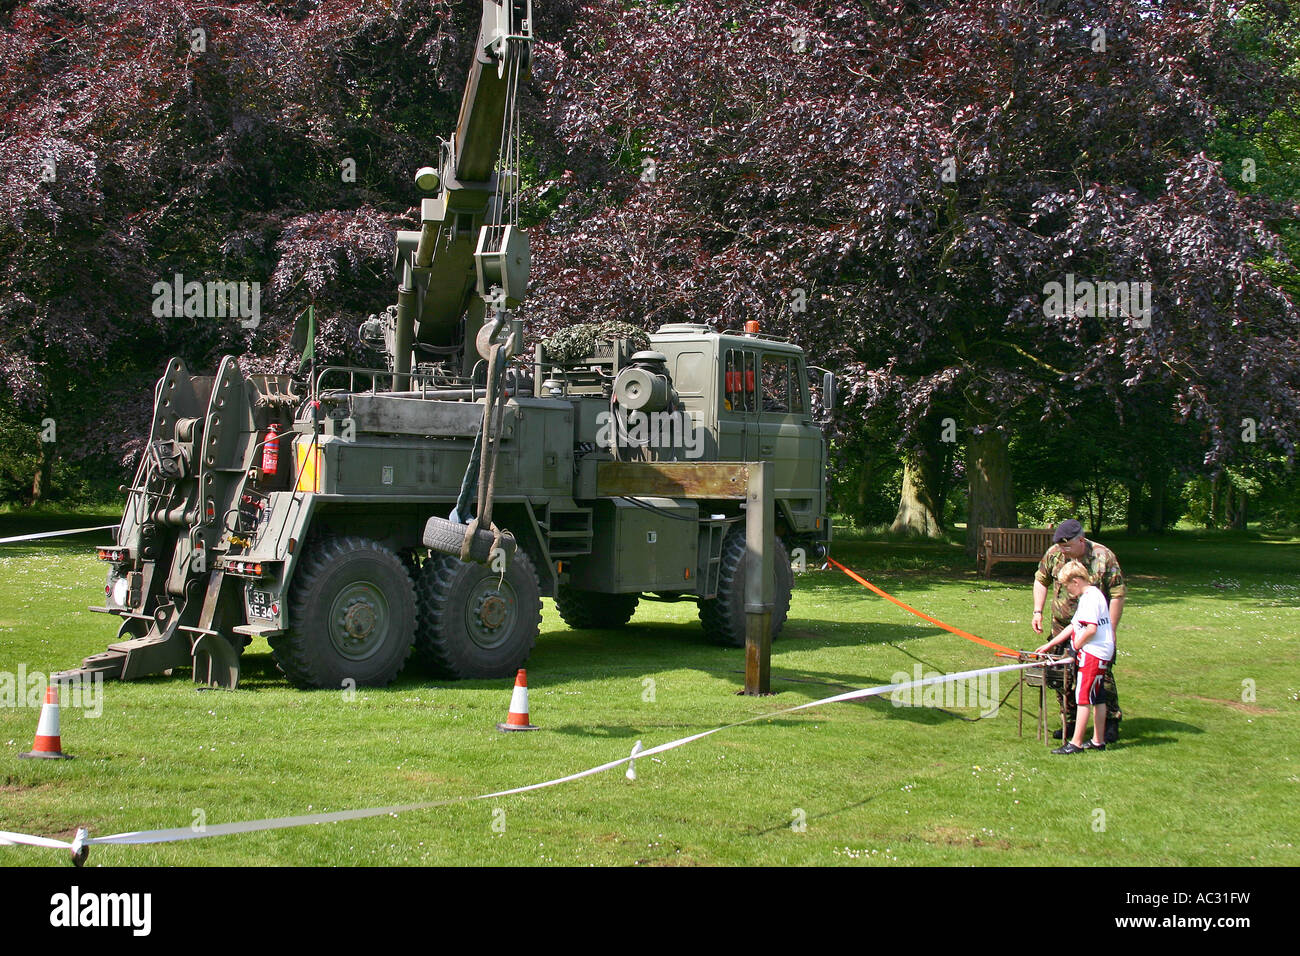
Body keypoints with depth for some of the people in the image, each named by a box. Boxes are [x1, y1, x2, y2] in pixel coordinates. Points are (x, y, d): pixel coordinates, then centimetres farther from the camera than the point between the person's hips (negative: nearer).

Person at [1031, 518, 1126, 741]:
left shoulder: (1103, 557, -14)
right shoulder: (1054, 554, -3)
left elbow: (1118, 595, -10)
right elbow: (1041, 580, 13)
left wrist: (1111, 629, -12)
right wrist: (1038, 612, 2)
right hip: (1063, 627, 4)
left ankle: (1111, 723, 6)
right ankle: (1069, 722, 18)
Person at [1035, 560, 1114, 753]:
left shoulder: (1090, 597, -16)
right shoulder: (1087, 596, 17)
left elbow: (1091, 629, -25)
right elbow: (1073, 626, 23)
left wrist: (1077, 643, -10)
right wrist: (1049, 645, 23)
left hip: (1094, 653, -10)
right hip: (1101, 654, 10)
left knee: (1083, 697, -7)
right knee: (1097, 698, 14)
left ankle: (1076, 743, -5)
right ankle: (1098, 740, 21)